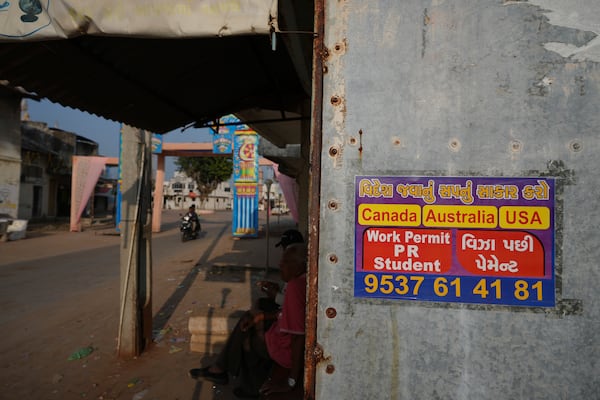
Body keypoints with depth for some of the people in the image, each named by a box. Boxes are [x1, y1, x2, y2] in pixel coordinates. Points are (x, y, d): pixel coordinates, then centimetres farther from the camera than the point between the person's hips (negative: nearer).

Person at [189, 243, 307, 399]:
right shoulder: (302, 280, 0)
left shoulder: (295, 287, -30)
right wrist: (263, 315, 4)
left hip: (286, 351, -9)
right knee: (253, 317, 17)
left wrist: (291, 381, -23)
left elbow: (299, 336, -30)